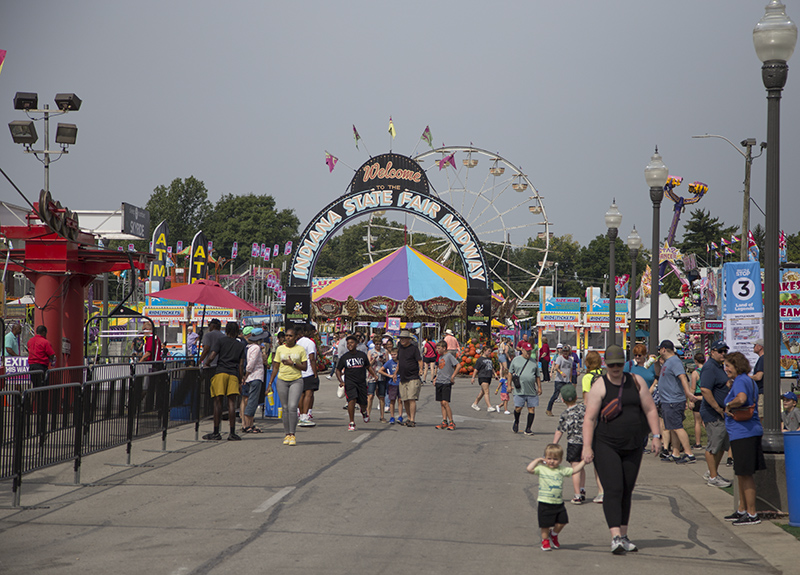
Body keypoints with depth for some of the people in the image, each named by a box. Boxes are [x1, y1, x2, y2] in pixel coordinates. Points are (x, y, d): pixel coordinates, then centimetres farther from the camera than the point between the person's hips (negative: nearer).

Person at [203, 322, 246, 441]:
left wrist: (206, 364, 12)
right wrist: (241, 379, 12)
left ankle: (216, 432, -1)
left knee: (218, 402, 0)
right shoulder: (241, 345, 14)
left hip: (220, 372, -2)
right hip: (233, 374, 2)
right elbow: (241, 365, 9)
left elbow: (212, 356, -6)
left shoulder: (220, 341, 6)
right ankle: (232, 433, -2)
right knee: (232, 402, 1)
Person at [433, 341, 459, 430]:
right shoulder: (440, 357, 17)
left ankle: (451, 422, -6)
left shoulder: (449, 356, -8)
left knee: (445, 402, -13)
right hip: (439, 382, 8)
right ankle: (444, 422, 10)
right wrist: (436, 378, 18)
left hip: (447, 382, -8)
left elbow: (458, 365, -15)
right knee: (441, 403, 6)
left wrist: (453, 376, -19)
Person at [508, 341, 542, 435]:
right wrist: (509, 385, 6)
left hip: (532, 391, 2)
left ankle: (528, 429, 7)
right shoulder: (516, 360, 7)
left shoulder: (534, 361, 13)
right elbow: (510, 373, 12)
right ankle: (516, 422, 24)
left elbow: (538, 376, 17)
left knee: (532, 409, -2)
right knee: (518, 408, -7)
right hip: (519, 390, -2)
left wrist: (539, 387, 10)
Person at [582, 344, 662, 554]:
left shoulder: (636, 382, 4)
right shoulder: (599, 386, -7)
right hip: (605, 446, -4)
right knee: (613, 490, -14)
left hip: (632, 446, 4)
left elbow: (650, 410, 7)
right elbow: (589, 419, -11)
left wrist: (656, 436, -1)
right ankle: (615, 538, -21)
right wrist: (587, 447, -19)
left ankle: (623, 537, 20)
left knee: (627, 491, 10)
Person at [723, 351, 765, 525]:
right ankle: (742, 510, 27)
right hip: (751, 431, 11)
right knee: (742, 473, 18)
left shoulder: (740, 381, -14)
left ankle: (752, 514, -3)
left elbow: (741, 399, -35)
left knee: (745, 474, -6)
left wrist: (728, 406, -19)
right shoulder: (750, 381, 18)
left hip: (743, 433, -11)